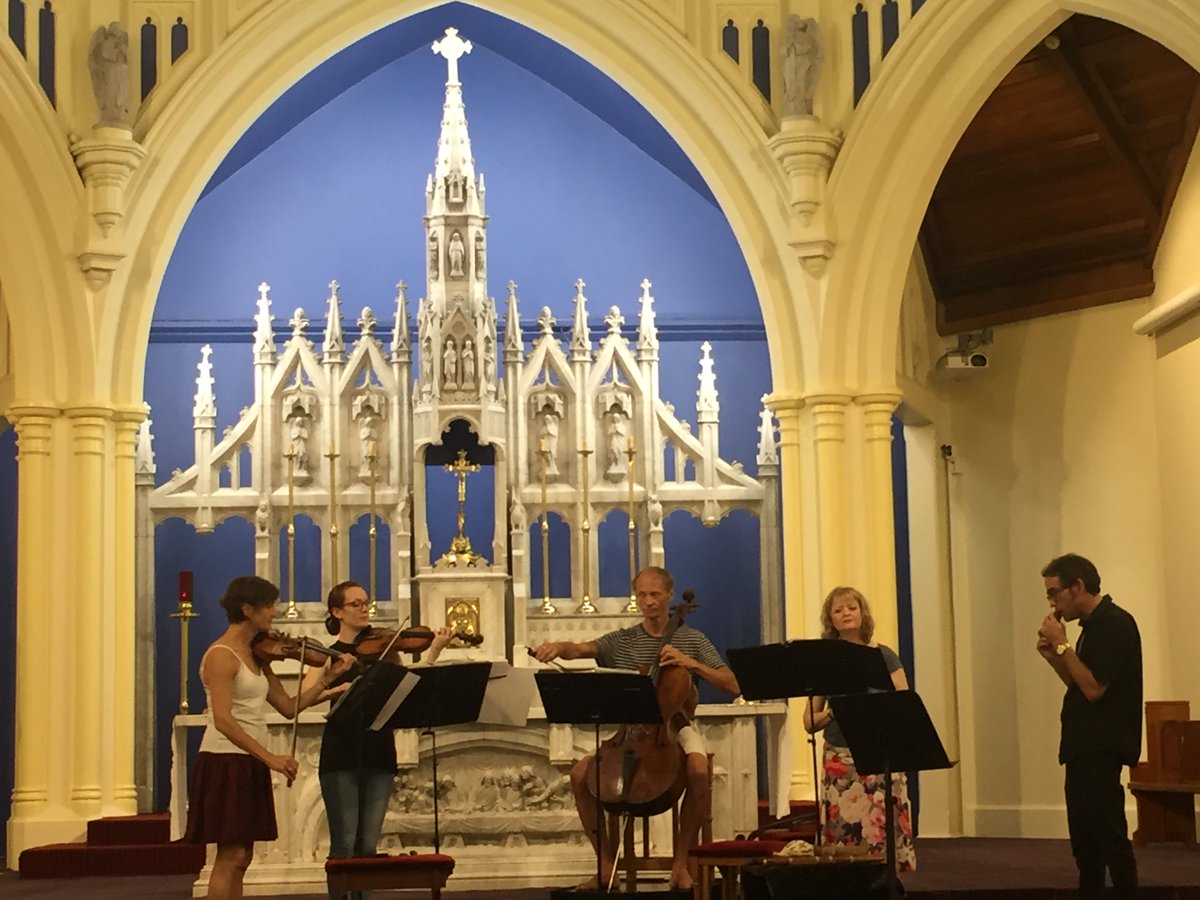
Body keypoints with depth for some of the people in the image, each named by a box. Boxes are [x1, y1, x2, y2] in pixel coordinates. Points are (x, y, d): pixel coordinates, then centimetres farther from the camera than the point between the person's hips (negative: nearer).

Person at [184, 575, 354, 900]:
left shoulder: (256, 655, 13)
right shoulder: (221, 656, -14)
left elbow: (289, 707, 12)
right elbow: (223, 720, -24)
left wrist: (328, 678, 3)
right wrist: (270, 757, -29)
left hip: (250, 763, 9)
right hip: (226, 761, -9)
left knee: (241, 857, 9)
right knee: (231, 856, -10)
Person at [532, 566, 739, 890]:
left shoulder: (693, 641, 6)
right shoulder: (621, 641, 8)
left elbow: (732, 685, -2)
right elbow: (581, 649, -10)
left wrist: (691, 663, -15)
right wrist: (559, 647, -34)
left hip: (677, 729, -2)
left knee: (699, 770, -35)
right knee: (581, 774, -20)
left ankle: (681, 860, -18)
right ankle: (607, 860, -5)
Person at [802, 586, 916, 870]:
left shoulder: (883, 657, 7)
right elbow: (810, 723, 10)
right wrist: (831, 712, -8)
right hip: (839, 759, 1)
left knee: (884, 834, -9)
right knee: (844, 837, -7)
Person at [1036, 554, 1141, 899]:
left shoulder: (1115, 624, -14)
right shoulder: (1094, 625, 16)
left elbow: (1094, 688, -21)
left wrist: (1063, 645, -15)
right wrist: (1053, 657, 5)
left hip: (1102, 749, -10)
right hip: (1085, 747, 10)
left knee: (1109, 835, -9)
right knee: (1085, 839, 12)